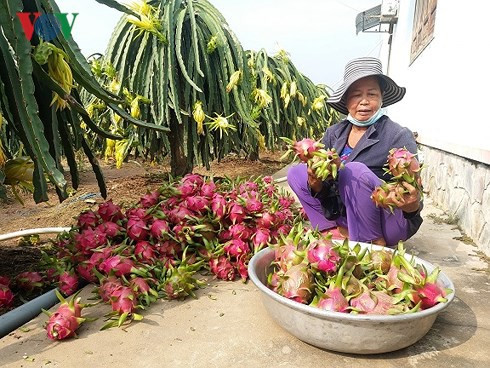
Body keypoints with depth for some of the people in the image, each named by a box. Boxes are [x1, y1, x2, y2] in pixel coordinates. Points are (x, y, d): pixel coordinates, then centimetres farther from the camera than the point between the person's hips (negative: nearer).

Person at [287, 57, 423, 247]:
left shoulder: (399, 136, -12)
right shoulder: (333, 133, 2)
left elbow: (412, 195, -12)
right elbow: (327, 191, 3)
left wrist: (412, 206, -36)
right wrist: (316, 185, -21)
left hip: (390, 224, -5)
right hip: (344, 216, 6)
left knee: (355, 171, -31)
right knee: (296, 172, -3)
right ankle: (339, 234, -9)